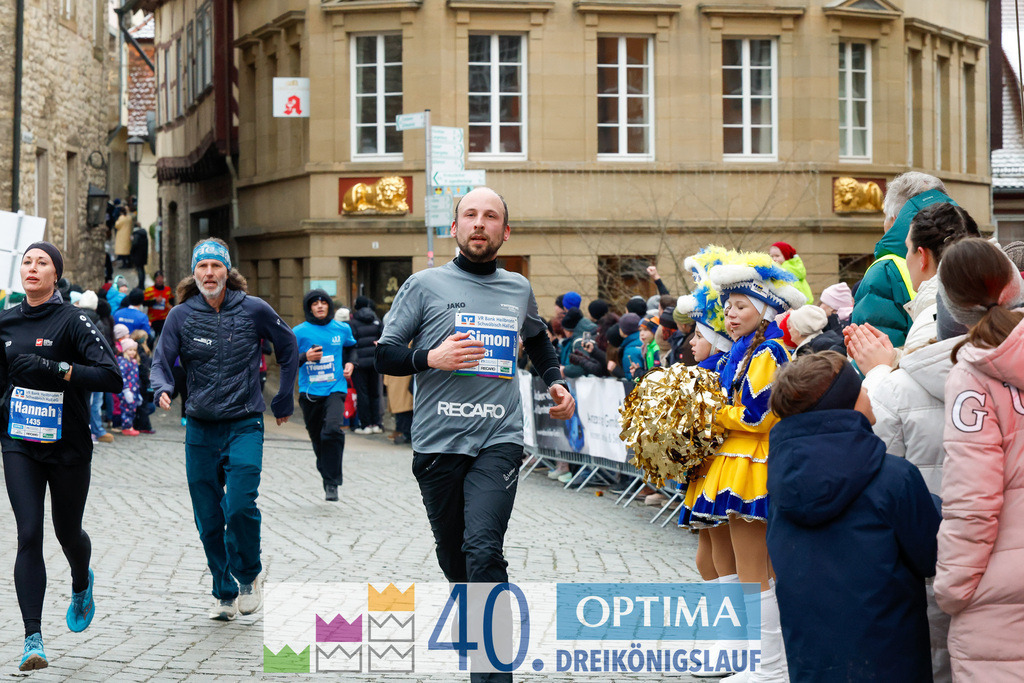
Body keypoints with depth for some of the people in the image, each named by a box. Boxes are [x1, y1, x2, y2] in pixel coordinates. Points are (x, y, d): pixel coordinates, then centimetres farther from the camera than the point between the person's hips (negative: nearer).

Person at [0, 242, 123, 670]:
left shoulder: (72, 321, -10)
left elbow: (112, 377, -20)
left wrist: (55, 369, -27)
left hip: (68, 443, -2)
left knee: (67, 531, 14)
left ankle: (81, 586, 49)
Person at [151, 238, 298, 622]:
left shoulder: (254, 310, -2)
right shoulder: (181, 316, 0)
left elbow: (288, 347, 12)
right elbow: (161, 362, -1)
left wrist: (284, 400, 14)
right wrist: (162, 389, -23)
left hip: (244, 425, -2)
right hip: (200, 430, 2)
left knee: (240, 506, -17)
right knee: (208, 518, 5)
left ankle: (248, 576, 8)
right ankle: (224, 593, 20)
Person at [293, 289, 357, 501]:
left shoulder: (342, 329, 7)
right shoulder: (300, 332, -1)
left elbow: (351, 347, 28)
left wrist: (350, 363, 10)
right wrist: (305, 357, -17)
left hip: (335, 389, -1)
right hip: (309, 392, 1)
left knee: (333, 430, -22)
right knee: (317, 438, 10)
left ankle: (331, 482, -16)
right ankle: (326, 472, 36)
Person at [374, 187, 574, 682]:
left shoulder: (518, 288, 12)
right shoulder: (425, 285, 3)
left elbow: (537, 339, 33)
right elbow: (384, 355, 2)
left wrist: (555, 382, 17)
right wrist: (430, 358, -16)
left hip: (498, 441, 0)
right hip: (437, 441, 1)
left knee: (483, 550, -16)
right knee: (451, 553, 13)